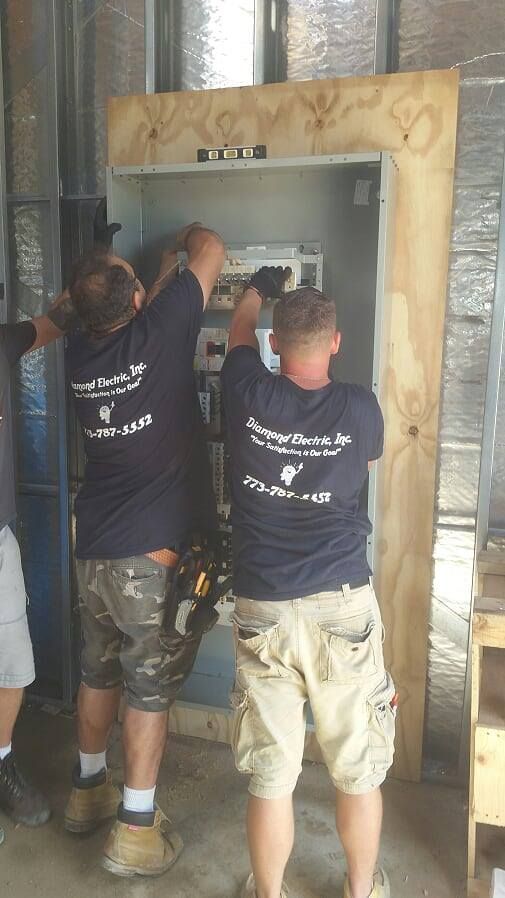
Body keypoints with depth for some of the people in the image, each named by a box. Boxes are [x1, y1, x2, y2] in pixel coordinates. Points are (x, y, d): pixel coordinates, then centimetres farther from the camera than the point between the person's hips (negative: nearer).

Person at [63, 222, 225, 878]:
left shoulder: (79, 353, 2)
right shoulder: (158, 331, -15)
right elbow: (213, 251, -1)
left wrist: (165, 267, 32)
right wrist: (191, 234, 21)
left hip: (95, 549, 7)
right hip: (155, 552, -6)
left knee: (99, 675, 21)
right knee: (151, 690, 6)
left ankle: (88, 791, 40)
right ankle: (135, 831, 18)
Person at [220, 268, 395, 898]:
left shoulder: (249, 396, -7)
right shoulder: (360, 408, -8)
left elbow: (240, 332, 16)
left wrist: (257, 290, 35)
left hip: (263, 610, 0)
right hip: (345, 608, 0)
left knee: (270, 776, 14)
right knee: (359, 771, 19)